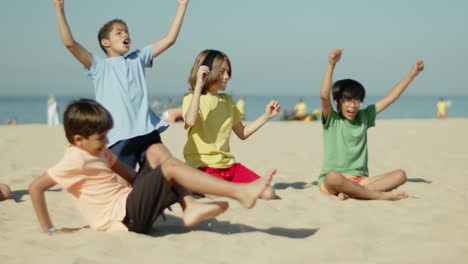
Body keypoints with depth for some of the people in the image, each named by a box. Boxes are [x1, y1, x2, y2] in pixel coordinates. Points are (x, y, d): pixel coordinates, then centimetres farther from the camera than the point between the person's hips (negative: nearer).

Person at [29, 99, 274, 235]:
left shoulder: (97, 152, 15)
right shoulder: (76, 161, -14)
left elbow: (127, 174, 19)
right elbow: (35, 187, -20)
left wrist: (153, 197, 8)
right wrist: (49, 229, -17)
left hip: (130, 203, 10)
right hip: (124, 218, -10)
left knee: (156, 150, 8)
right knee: (170, 166, -18)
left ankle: (190, 207, -7)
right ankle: (240, 192, -26)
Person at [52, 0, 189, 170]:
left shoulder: (137, 59, 18)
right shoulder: (99, 66, 5)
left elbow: (169, 40, 17)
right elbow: (70, 43, -7)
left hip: (148, 132, 4)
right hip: (119, 138, -4)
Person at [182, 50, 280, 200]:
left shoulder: (227, 100, 17)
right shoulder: (191, 99, -3)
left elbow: (242, 133, 22)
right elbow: (191, 121, -27)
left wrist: (266, 116, 13)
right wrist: (199, 86, -26)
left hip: (228, 164, 7)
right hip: (202, 165, -6)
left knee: (268, 194, -9)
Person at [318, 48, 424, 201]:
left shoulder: (364, 117, 13)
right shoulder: (331, 119, -1)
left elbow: (390, 98, 16)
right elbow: (324, 96, -19)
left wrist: (412, 74, 14)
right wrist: (331, 65, -30)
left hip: (359, 180, 5)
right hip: (331, 182, -5)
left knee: (400, 175, -15)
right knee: (333, 177, -42)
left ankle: (349, 193, -26)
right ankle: (381, 195, -27)